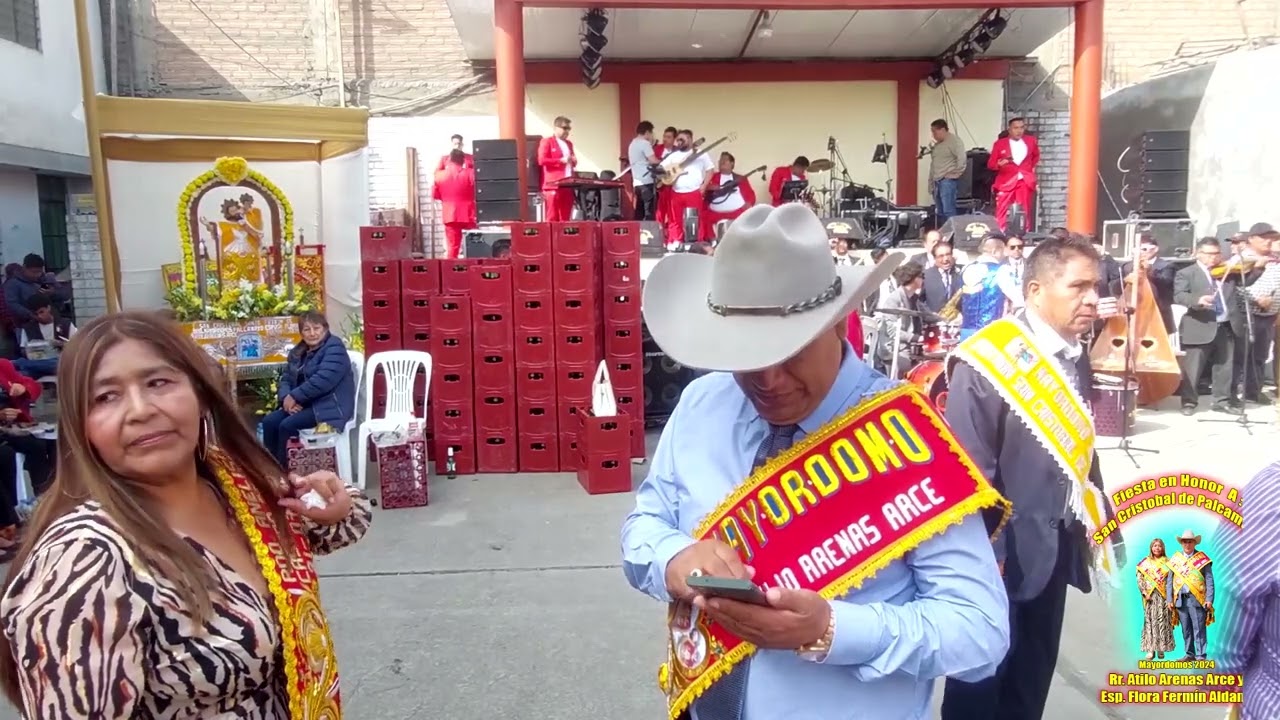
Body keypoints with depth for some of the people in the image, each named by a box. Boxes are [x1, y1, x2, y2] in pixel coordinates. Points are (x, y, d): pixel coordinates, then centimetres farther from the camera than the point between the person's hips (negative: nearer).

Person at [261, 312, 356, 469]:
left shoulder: (334, 347, -11)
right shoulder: (298, 352, 15)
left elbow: (323, 380, -24)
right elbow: (286, 379, 12)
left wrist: (294, 396, -19)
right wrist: (286, 398, -11)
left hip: (329, 406, -8)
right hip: (304, 404, 8)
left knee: (287, 426, -24)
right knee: (269, 421, -12)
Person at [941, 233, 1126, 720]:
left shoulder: (1074, 359, 4)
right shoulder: (988, 361, -19)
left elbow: (1078, 447, 12)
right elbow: (968, 468, -19)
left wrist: (1099, 522, 11)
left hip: (1054, 547, 7)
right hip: (1003, 550, -7)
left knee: (1033, 672, 21)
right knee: (983, 672, 10)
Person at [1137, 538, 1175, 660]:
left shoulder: (1167, 562, 8)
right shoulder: (1145, 563, 10)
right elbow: (1140, 580, 5)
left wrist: (1171, 597, -8)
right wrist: (1144, 593, -8)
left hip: (1164, 596, 0)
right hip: (1150, 596, 0)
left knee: (1163, 621, -2)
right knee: (1150, 621, -3)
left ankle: (1161, 649, 6)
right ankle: (1150, 650, -2)